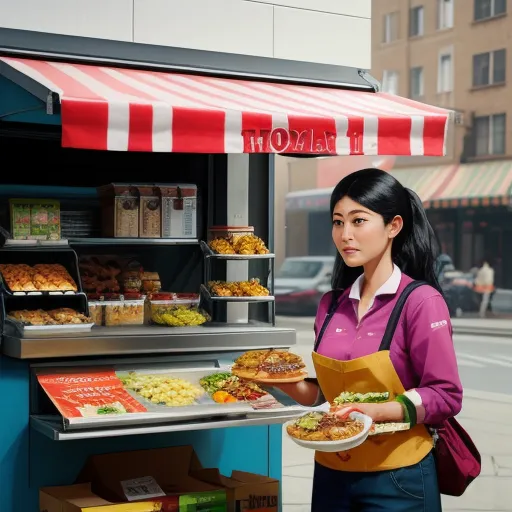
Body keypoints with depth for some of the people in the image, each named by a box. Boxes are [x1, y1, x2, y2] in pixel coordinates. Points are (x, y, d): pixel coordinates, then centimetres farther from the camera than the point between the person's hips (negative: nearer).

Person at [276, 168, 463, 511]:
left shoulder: (421, 302, -12)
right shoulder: (332, 304, 5)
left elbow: (445, 396, -12)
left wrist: (378, 412, -24)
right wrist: (287, 381, -5)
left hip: (396, 481, -5)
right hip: (331, 473, 5)